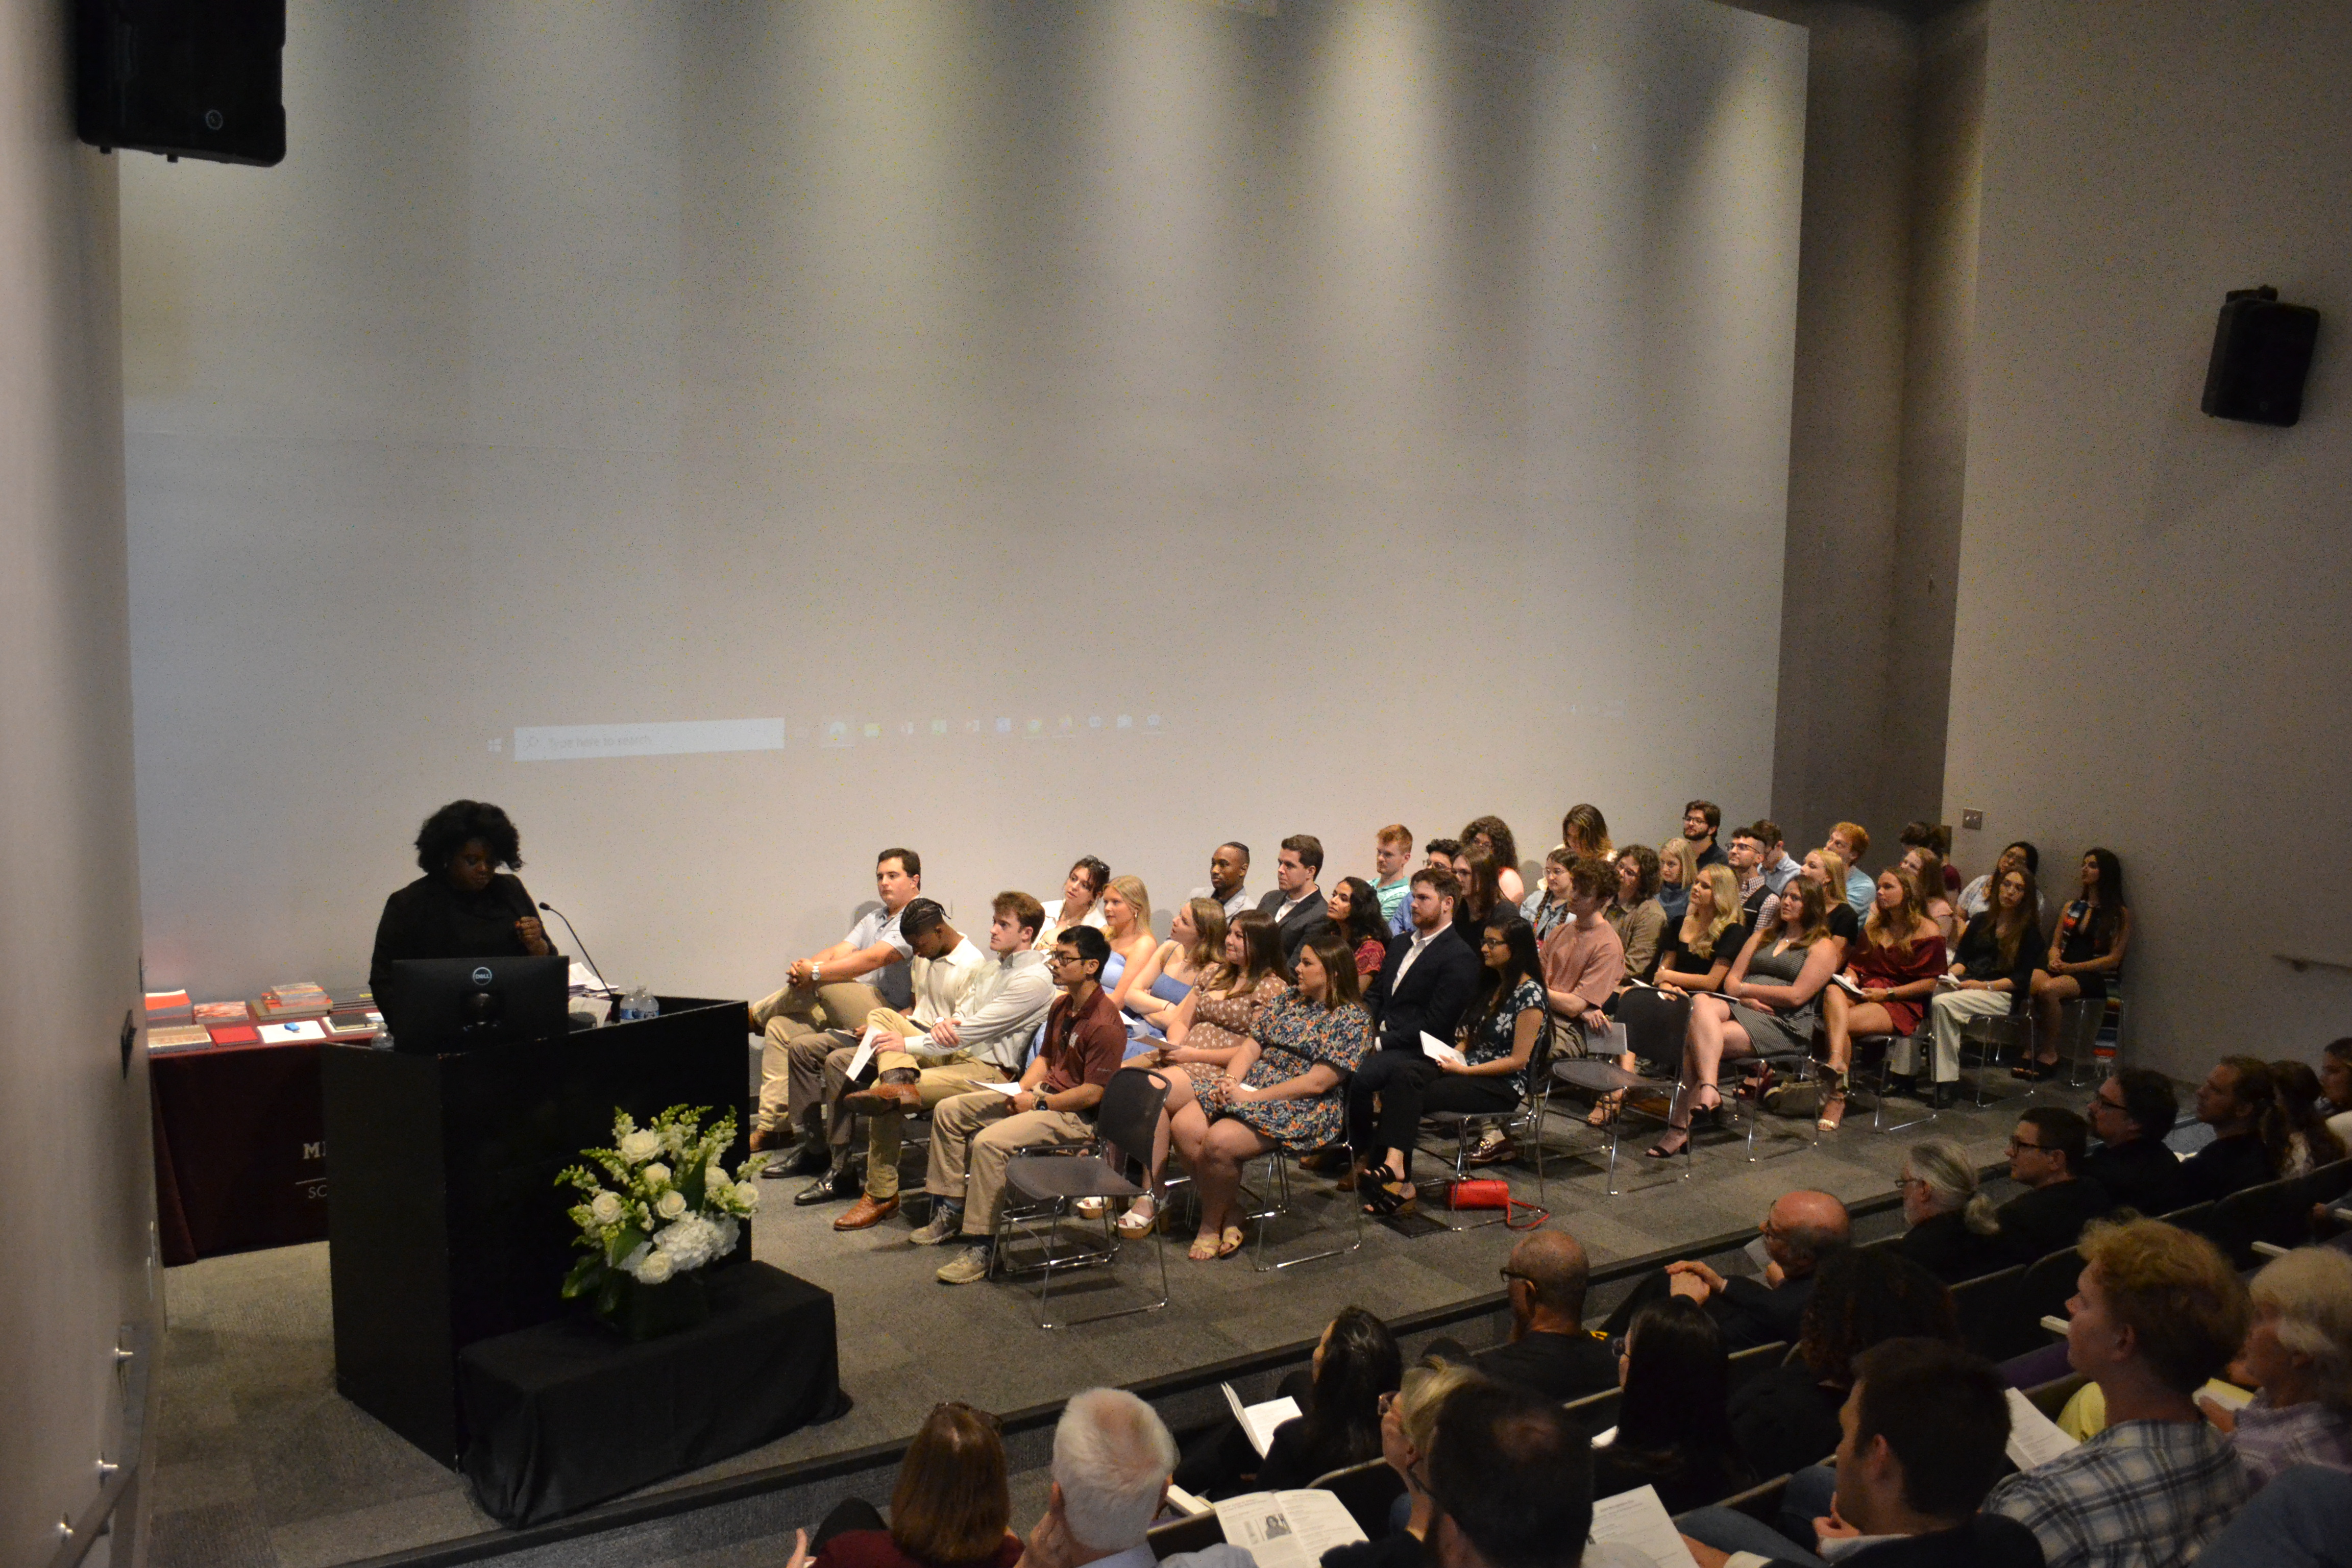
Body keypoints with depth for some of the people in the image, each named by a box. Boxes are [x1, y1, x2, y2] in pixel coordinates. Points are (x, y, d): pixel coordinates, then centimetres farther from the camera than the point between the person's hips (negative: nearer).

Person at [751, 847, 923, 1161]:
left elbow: (873, 959, -20)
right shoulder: (873, 919, 22)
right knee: (780, 1028, -4)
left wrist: (815, 972, -21)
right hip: (851, 1013, 9)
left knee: (818, 993, -25)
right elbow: (838, 952, 8)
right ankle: (772, 1126, -3)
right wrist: (803, 967, -13)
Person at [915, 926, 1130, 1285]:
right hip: (1042, 1095, 10)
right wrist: (1021, 1089, 2)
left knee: (989, 1141, -31)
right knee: (949, 1111, 9)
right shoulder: (1061, 1006, 8)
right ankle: (951, 1212, 16)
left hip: (1075, 1113, -10)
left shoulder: (1105, 1024, -23)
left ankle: (981, 1248, -21)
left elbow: (1092, 1094, -23)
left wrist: (1038, 1102, -17)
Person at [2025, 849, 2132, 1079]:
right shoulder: (2071, 908, 22)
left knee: (2048, 988, -36)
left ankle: (2049, 1054, -21)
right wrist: (2054, 959, -4)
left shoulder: (2120, 913, 3)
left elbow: (2113, 959, -5)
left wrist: (2071, 967, -12)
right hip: (2062, 969, 5)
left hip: (2096, 976, -5)